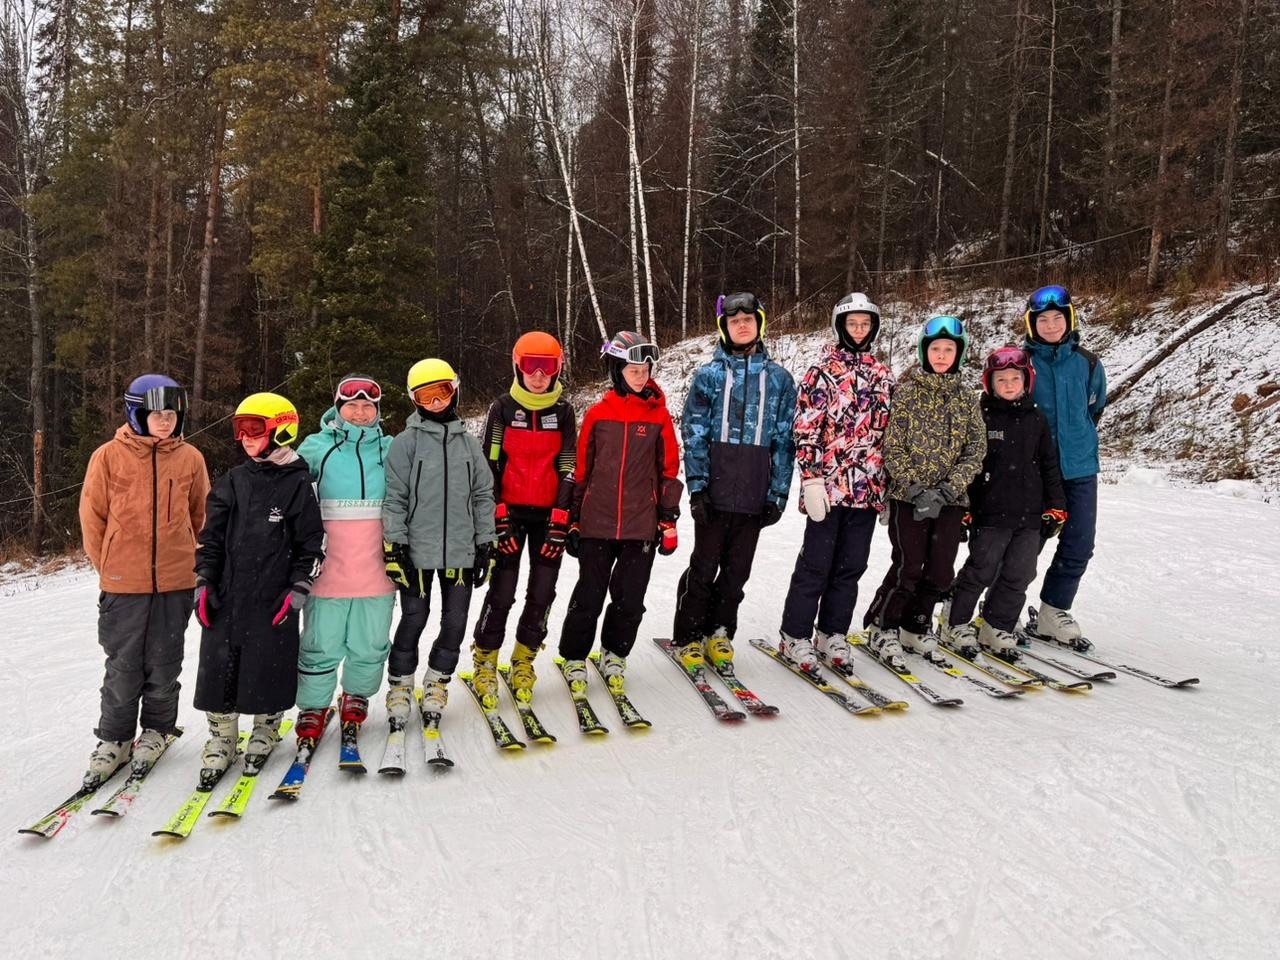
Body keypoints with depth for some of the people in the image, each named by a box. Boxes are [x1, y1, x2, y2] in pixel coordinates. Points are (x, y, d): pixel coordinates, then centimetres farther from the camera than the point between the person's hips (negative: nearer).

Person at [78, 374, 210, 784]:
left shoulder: (190, 458, 1)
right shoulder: (108, 456, -3)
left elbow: (200, 517, 10)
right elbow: (92, 517, 3)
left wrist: (187, 560, 10)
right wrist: (108, 568, 4)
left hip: (175, 583, 1)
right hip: (123, 584, -1)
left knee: (163, 666, 10)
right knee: (123, 668, 6)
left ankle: (156, 730, 29)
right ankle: (113, 739, 22)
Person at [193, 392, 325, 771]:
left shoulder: (298, 484, -3)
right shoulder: (231, 482, 8)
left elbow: (312, 543, -2)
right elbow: (210, 537, 11)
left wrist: (298, 591, -8)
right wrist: (203, 583, 3)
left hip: (274, 599, -3)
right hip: (226, 596, 4)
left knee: (269, 668, 4)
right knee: (219, 668, 5)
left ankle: (265, 729, 26)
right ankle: (221, 735, 21)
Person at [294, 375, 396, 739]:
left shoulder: (389, 449, 7)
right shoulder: (317, 446, 2)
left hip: (376, 570, 2)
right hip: (329, 569, -1)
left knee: (370, 645, 10)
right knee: (321, 645, 4)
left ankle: (356, 696, 33)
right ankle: (313, 706, 23)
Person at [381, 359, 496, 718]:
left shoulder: (469, 442, 9)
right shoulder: (406, 442, 0)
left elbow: (483, 495, 11)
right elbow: (394, 497, -3)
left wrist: (485, 543, 7)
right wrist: (394, 544, -9)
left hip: (460, 550, 3)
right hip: (417, 550, -3)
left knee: (455, 620, 7)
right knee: (414, 618, 3)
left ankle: (437, 681, 26)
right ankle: (400, 683, 22)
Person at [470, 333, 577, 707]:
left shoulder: (563, 412, 6)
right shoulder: (503, 408, 1)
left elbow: (567, 469, 3)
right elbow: (489, 465, -2)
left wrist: (560, 522, -5)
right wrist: (497, 518, -10)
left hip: (549, 515, 2)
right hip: (510, 512, -2)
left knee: (542, 593, 3)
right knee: (502, 592, -5)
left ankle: (523, 661, 21)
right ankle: (485, 661, 13)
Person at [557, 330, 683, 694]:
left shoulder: (659, 415, 3)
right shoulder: (598, 413, 2)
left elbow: (669, 469, 6)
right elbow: (581, 469, 6)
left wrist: (668, 519, 3)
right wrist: (574, 520, 5)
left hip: (642, 525, 1)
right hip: (597, 523, 0)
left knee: (629, 598, 7)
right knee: (588, 595, 3)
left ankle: (615, 655, 27)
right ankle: (574, 659, 20)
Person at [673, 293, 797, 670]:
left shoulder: (779, 378, 8)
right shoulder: (709, 375, 3)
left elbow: (785, 440, 7)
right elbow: (694, 435, 0)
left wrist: (778, 494, 2)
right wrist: (697, 486, -9)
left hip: (755, 495, 2)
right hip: (715, 491, -2)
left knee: (737, 569, 10)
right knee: (704, 565, 3)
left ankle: (719, 633, 25)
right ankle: (688, 637, 16)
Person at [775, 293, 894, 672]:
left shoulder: (882, 374, 12)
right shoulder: (823, 371, -3)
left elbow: (887, 430, 17)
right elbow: (805, 430, -8)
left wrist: (888, 484, 14)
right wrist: (811, 479, -15)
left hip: (869, 488, 5)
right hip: (829, 485, -5)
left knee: (851, 565, 10)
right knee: (816, 564, 0)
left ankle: (832, 633, 23)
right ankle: (795, 635, 12)